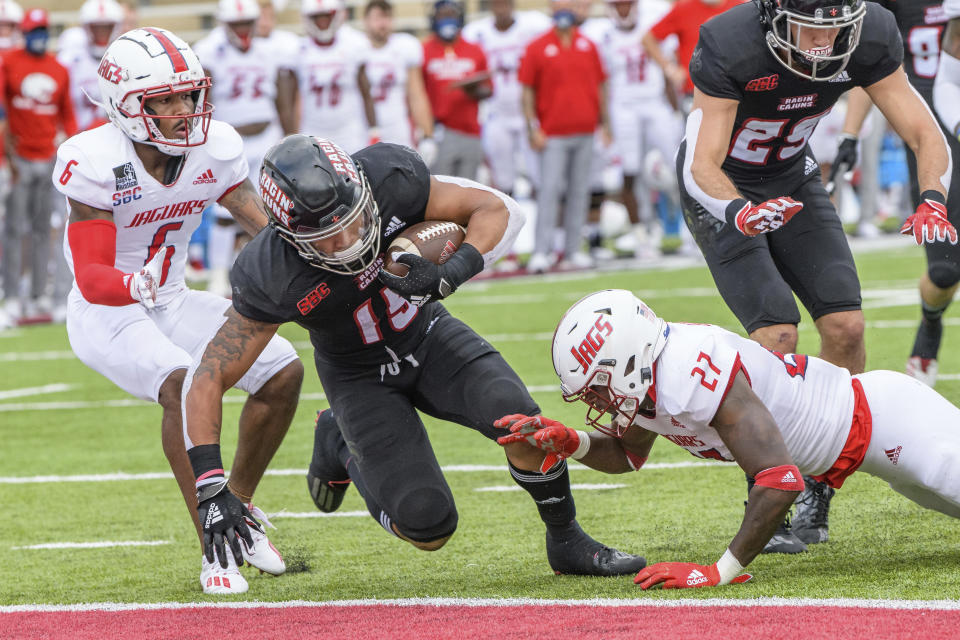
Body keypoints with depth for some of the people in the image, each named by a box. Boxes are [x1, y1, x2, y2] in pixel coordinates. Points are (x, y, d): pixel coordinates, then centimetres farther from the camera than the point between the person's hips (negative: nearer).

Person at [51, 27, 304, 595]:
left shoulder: (215, 150, -8)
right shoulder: (97, 164, -25)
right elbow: (91, 278, -27)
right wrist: (134, 285, -48)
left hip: (171, 304, 7)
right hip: (106, 314, -6)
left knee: (283, 371, -6)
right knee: (184, 384, -32)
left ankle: (238, 505, 16)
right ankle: (216, 547, -25)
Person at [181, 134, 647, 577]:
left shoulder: (390, 179, -28)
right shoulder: (272, 279, -31)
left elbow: (499, 210, -17)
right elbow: (208, 378, -24)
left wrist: (448, 276, -36)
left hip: (429, 337, 2)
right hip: (361, 376, -2)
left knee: (518, 418, -26)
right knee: (428, 526, -15)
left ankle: (566, 542, 0)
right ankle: (342, 447, 15)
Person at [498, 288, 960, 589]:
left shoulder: (696, 376, -39)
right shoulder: (646, 376, -10)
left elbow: (780, 479, -42)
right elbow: (627, 455, 11)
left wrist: (721, 572, -39)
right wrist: (569, 444, -9)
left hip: (881, 416, -9)